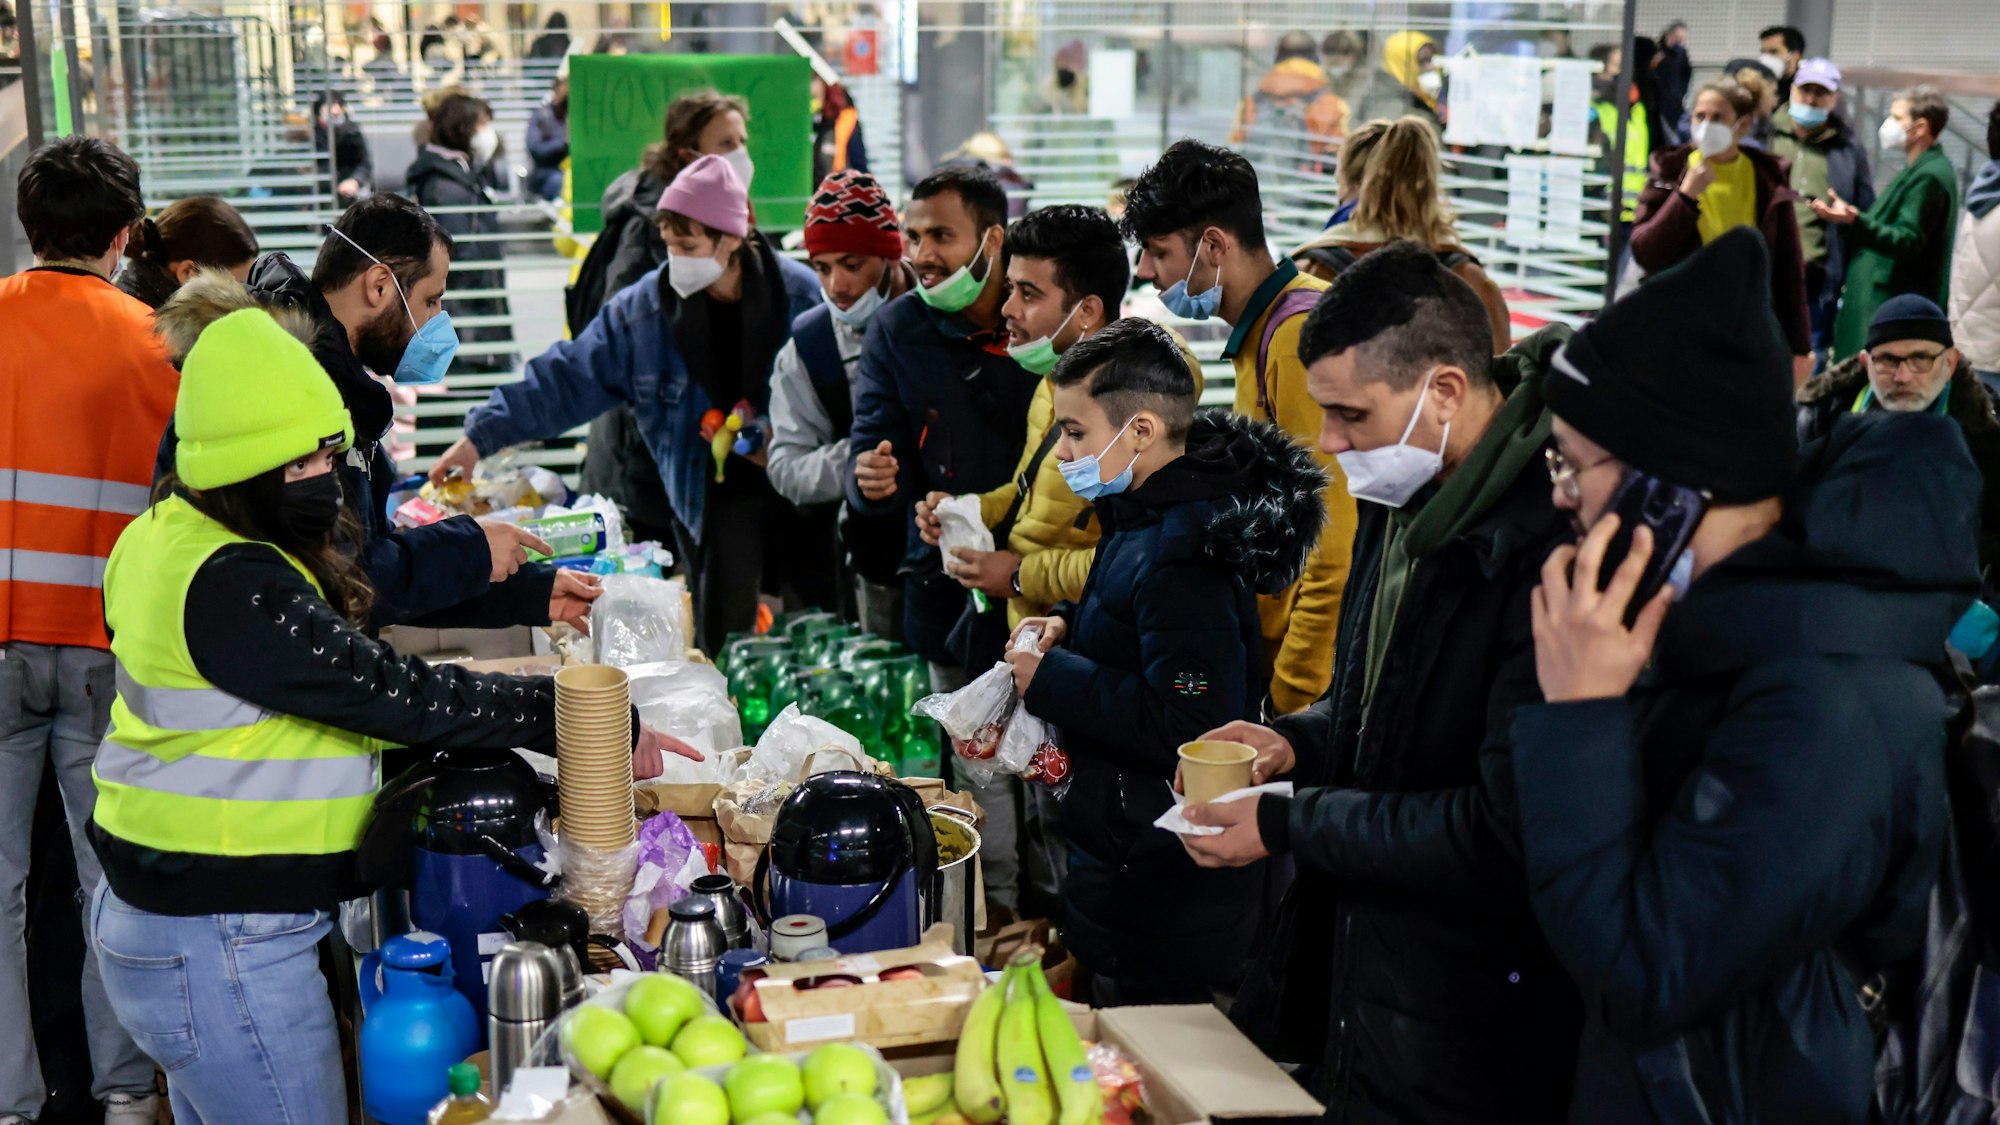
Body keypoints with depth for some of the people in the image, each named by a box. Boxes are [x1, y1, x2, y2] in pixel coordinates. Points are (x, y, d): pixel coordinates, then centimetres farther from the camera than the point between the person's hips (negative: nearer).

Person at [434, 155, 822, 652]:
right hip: (716, 501, 1)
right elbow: (566, 378, 0)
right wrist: (482, 434, -6)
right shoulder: (644, 308, 0)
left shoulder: (802, 298, -6)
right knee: (721, 651, -1)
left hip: (805, 492, -1)